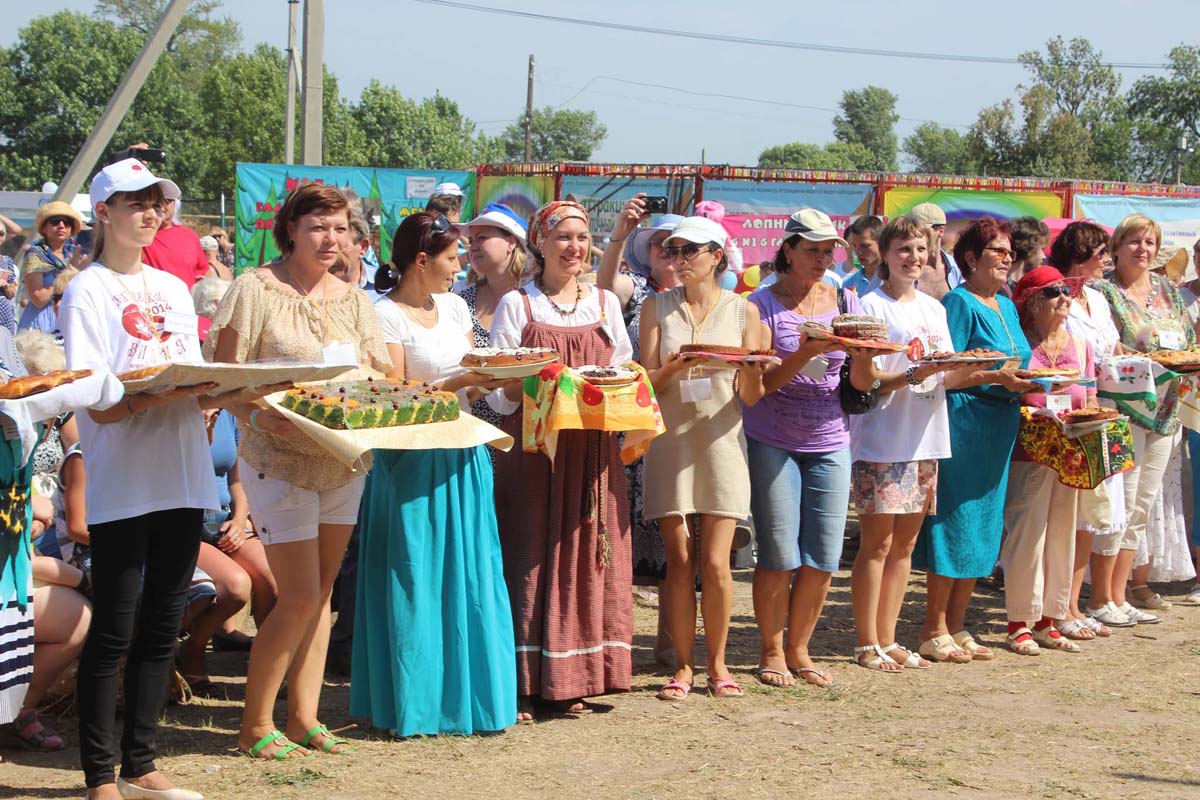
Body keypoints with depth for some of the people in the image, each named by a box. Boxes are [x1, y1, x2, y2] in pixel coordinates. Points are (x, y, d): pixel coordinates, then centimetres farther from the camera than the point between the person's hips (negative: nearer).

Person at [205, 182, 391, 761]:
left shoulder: (351, 298, 10)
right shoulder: (256, 289, -8)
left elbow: (382, 377, 8)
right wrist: (256, 416, -29)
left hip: (345, 462, 6)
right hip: (281, 462, -6)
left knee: (321, 594, 10)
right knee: (300, 598, -8)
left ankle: (304, 718, 18)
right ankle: (255, 725, 6)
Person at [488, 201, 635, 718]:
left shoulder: (605, 303, 14)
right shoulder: (516, 304, 4)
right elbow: (497, 390, 0)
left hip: (593, 451, 3)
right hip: (532, 447, -3)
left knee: (587, 559, 2)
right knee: (529, 559, -5)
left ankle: (572, 682, 8)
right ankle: (523, 685, -2)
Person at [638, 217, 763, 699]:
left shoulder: (743, 311, 5)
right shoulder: (657, 307, 7)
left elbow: (752, 396, 3)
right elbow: (647, 382, -1)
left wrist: (752, 368, -18)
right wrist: (675, 368, -20)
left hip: (721, 440, 0)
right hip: (671, 439, 1)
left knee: (715, 562, -4)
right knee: (679, 561, 0)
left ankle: (717, 663, 12)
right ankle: (683, 666, 10)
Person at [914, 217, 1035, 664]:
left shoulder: (1006, 307, 17)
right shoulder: (959, 303, -9)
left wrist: (1026, 385, 3)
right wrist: (999, 378, -23)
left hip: (1000, 426, 9)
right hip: (963, 422, -9)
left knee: (982, 525, 10)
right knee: (954, 524, -5)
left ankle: (956, 626, 17)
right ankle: (934, 631, 2)